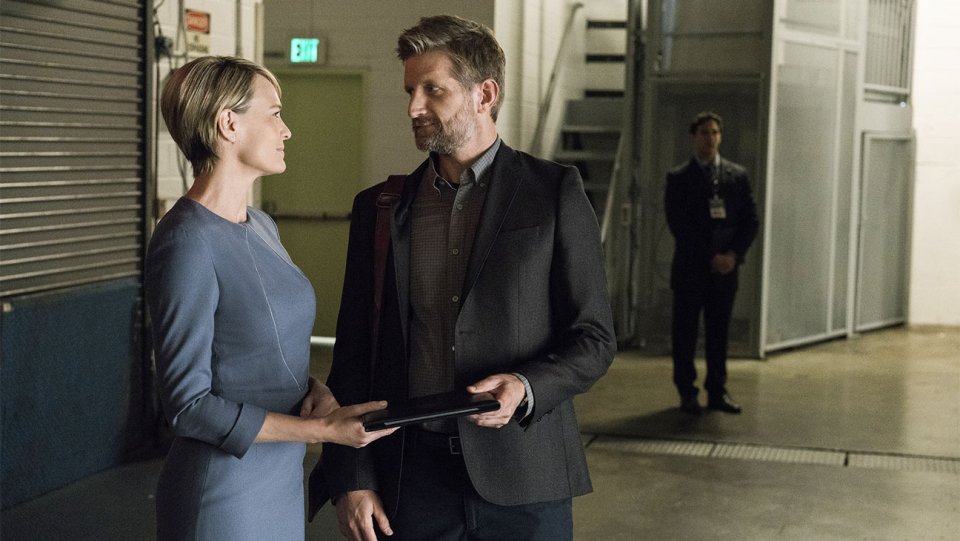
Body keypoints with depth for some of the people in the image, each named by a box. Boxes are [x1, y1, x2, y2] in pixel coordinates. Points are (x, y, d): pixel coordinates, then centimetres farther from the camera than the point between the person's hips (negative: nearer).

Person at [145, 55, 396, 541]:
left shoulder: (261, 227, 7)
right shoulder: (186, 244, -19)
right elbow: (188, 404, -19)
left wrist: (315, 388, -4)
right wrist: (321, 429, -20)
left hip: (280, 480, 8)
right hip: (222, 495, -8)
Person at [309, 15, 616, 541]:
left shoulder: (556, 192, 0)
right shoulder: (379, 207, 7)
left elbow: (594, 338, 0)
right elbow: (352, 355, 7)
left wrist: (527, 388, -17)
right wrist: (351, 479, 0)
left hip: (522, 479, -2)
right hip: (411, 476, 2)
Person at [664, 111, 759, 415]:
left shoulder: (737, 176, 9)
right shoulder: (679, 178, 0)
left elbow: (750, 219, 6)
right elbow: (677, 224, -7)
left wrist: (734, 254, -8)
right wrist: (710, 257, -12)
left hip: (725, 267, 2)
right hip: (690, 267, -2)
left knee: (719, 332, 7)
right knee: (685, 331, 2)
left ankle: (717, 392, 13)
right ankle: (687, 393, 9)